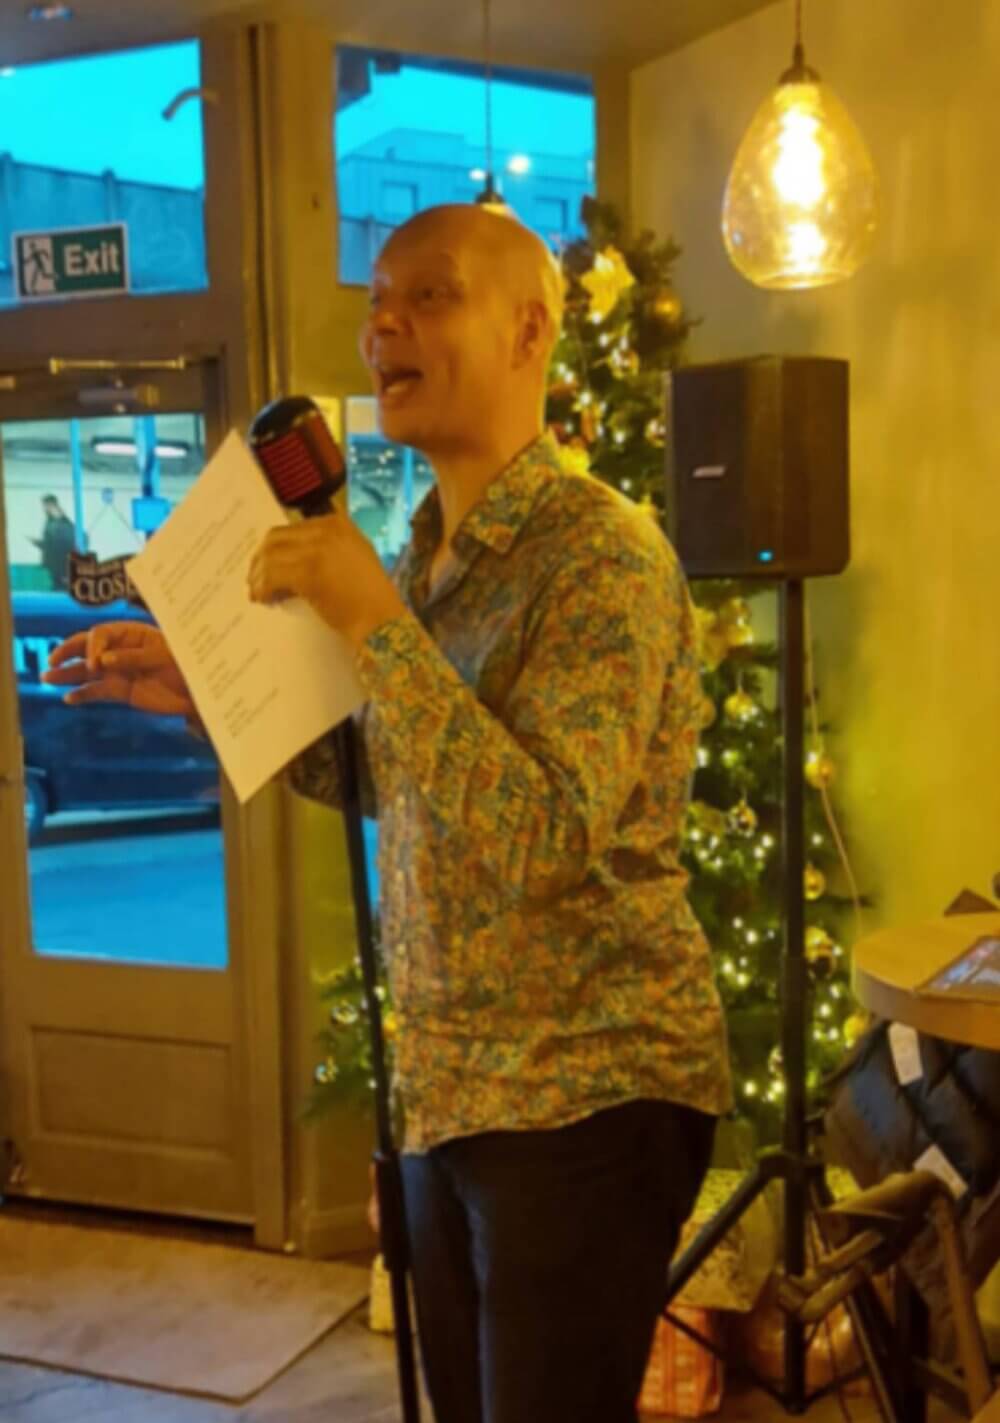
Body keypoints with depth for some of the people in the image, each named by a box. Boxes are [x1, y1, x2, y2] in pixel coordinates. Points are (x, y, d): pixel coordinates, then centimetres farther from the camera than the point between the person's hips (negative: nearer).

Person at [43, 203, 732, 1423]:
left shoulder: (603, 553, -18)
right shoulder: (425, 551, 7)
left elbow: (542, 839, -29)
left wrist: (370, 619, -28)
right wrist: (201, 688, 8)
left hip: (587, 1096, -7)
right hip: (449, 1093, 8)